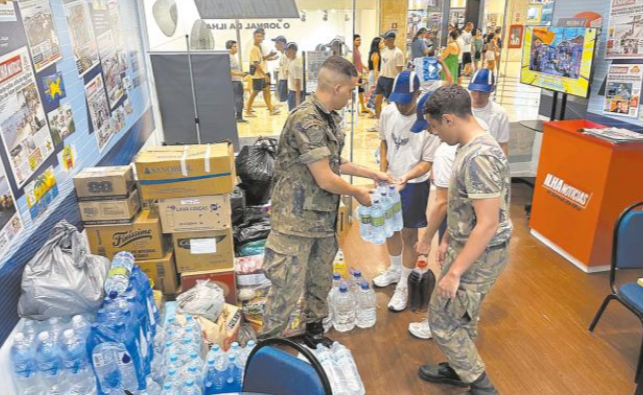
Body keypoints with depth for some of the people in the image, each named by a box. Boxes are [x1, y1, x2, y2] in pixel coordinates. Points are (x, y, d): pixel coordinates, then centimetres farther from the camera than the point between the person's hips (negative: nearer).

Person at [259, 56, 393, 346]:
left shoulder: (331, 117, 8)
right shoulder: (306, 121, -22)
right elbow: (325, 180, -22)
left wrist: (373, 174, 17)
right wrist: (358, 193, -5)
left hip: (324, 218, 9)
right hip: (297, 220, -9)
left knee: (321, 281, 21)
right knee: (288, 289, 0)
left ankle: (314, 330, 40)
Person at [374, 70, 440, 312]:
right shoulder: (388, 113, -8)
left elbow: (428, 161, -18)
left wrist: (407, 176, -34)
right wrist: (382, 172, 3)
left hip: (414, 185, -5)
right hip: (390, 180, 6)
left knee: (409, 236, 6)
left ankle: (403, 285, 23)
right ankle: (395, 271, 44)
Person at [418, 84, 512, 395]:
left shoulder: (479, 158, -27)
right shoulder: (472, 147, 4)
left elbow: (488, 224, -28)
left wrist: (454, 272, -24)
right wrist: (448, 240, 19)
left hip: (480, 255, -9)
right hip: (467, 246, 9)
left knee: (442, 321, 4)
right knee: (461, 316, 23)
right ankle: (458, 369, 42)